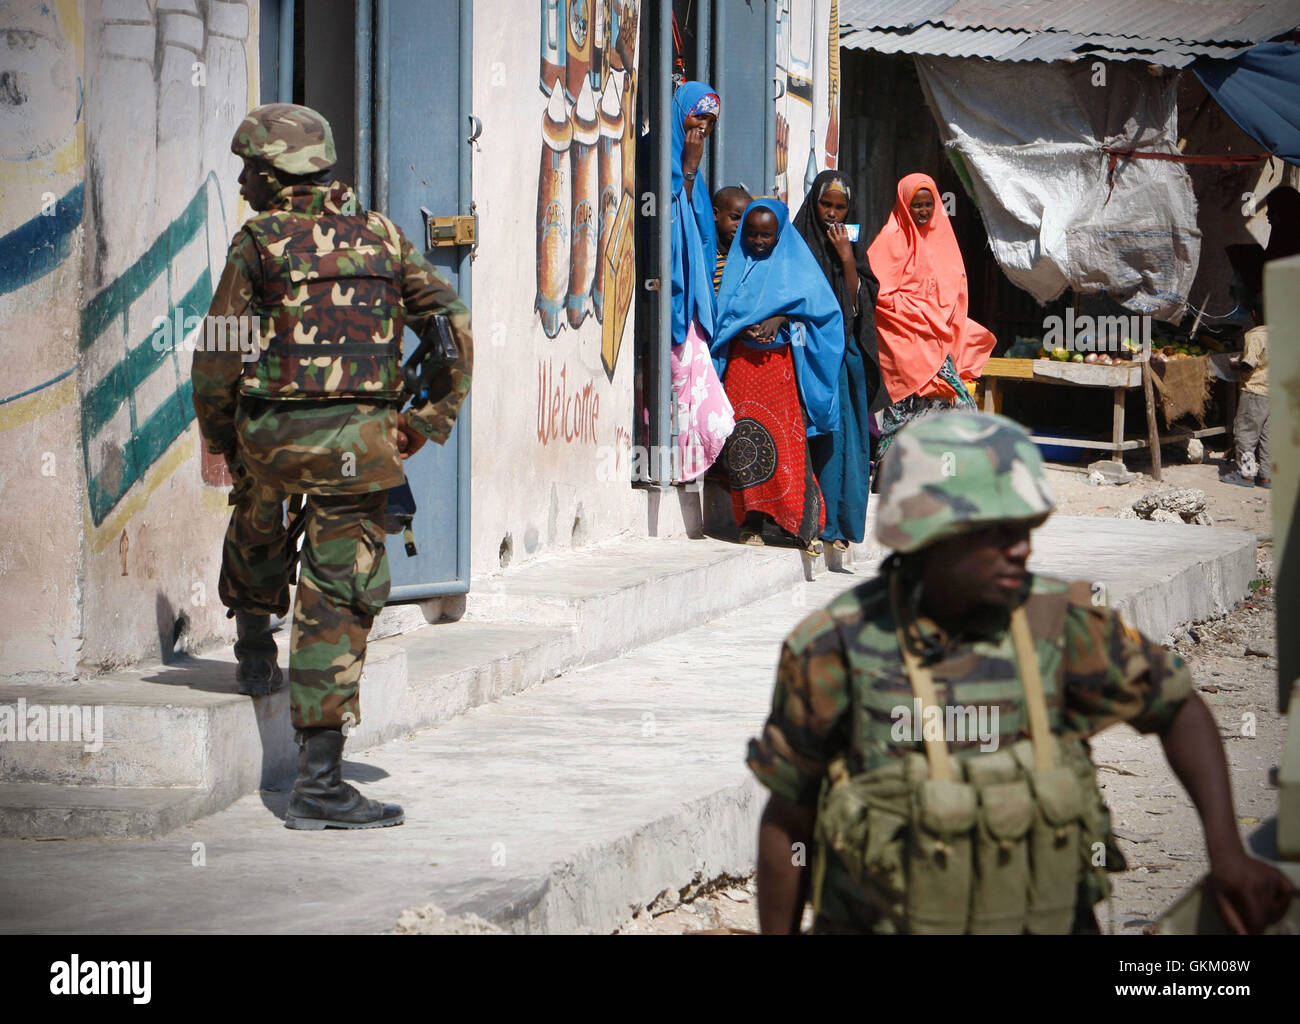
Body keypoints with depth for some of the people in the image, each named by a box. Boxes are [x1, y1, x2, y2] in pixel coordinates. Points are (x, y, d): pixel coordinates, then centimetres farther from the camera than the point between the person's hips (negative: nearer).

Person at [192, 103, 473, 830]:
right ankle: (320, 782, -4)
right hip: (356, 442, 1)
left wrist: (220, 439, 13)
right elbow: (454, 325, 6)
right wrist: (429, 421, 9)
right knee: (337, 605, 0)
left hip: (271, 432, -1)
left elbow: (217, 356, -1)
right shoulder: (381, 235, 10)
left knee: (257, 520, 36)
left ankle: (254, 646, 43)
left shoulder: (259, 241, 0)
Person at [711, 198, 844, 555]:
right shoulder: (737, 264, 14)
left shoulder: (794, 262, 8)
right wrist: (745, 327, -10)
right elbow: (724, 311, 10)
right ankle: (751, 520, 0)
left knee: (788, 441, -10)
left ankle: (805, 524, -10)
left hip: (780, 362, -2)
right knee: (746, 440, -5)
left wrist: (780, 319, -14)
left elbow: (816, 303, -1)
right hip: (741, 362, 2)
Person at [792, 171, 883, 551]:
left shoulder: (853, 247, 15)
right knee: (825, 436, -11)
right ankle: (824, 523, -10)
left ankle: (842, 522, 7)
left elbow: (860, 301, 5)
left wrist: (846, 258, -5)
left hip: (848, 352, 5)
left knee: (850, 438, 2)